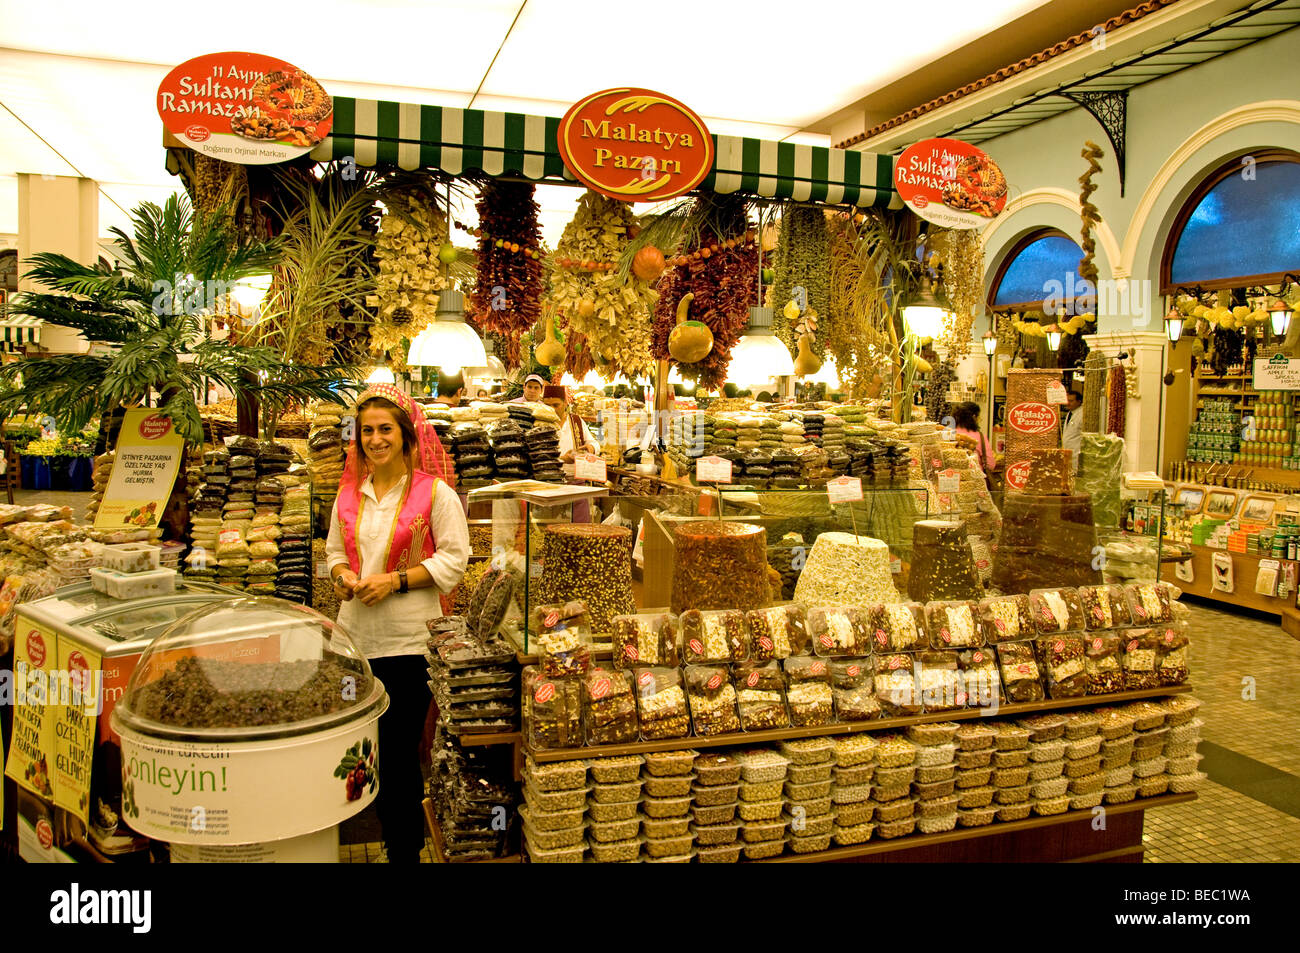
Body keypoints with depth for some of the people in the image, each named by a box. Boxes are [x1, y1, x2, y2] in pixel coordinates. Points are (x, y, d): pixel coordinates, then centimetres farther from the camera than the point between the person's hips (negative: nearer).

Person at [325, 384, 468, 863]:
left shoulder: (434, 492, -6)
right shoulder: (350, 494, 11)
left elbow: (454, 559, -8)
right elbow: (335, 550, 20)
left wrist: (395, 580, -16)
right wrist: (342, 575, -2)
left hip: (407, 640, -5)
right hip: (355, 635, 5)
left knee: (400, 754, 2)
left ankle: (405, 850, 18)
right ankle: (390, 833, 32)